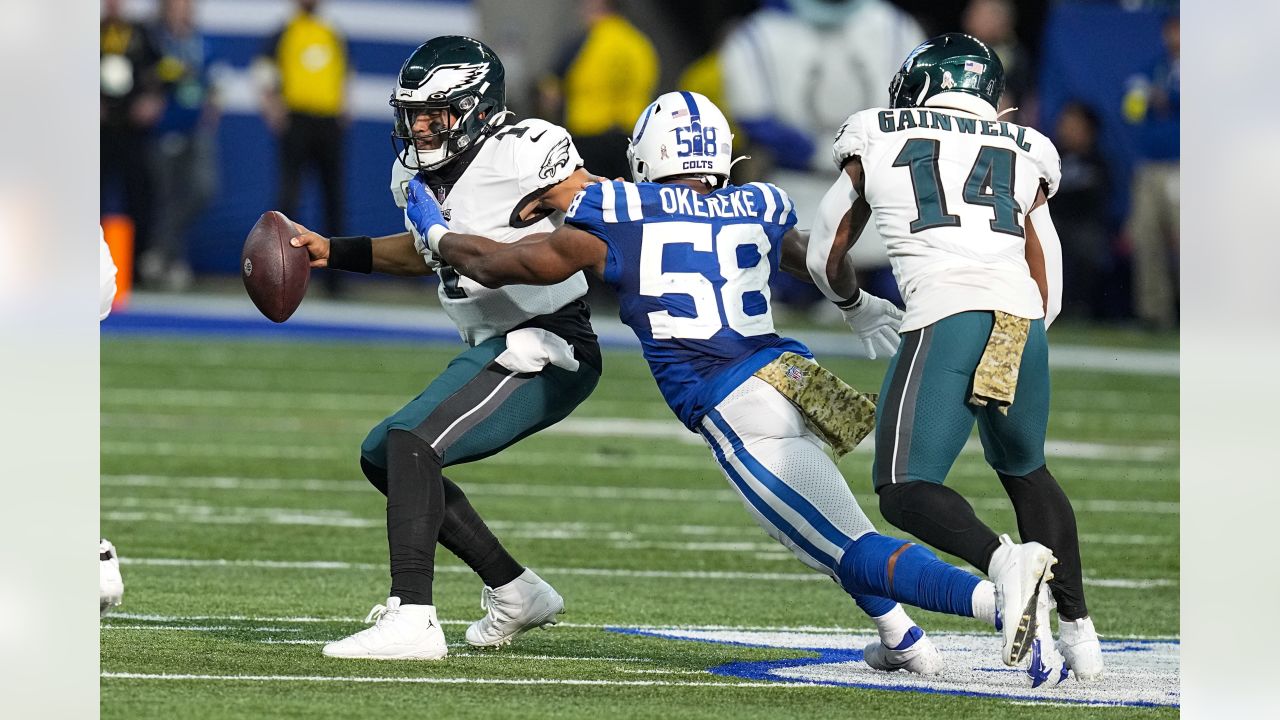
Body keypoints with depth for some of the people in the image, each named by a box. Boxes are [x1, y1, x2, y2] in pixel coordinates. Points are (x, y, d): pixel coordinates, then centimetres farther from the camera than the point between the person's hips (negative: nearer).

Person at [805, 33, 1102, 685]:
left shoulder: (875, 140, 20)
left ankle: (1004, 567, -30)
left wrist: (855, 307, 51)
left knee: (906, 491, -3)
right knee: (1024, 470, 27)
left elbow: (824, 258, 31)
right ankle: (1079, 632, 21)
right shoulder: (1024, 155, 25)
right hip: (1023, 325, 4)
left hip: (948, 319, -4)